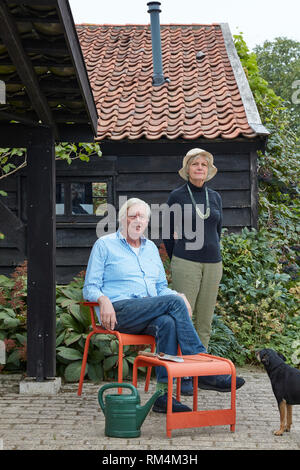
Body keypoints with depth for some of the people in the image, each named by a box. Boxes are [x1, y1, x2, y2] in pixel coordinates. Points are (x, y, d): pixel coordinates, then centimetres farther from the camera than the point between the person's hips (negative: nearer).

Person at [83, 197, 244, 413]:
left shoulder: (151, 248, 25)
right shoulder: (104, 245, 9)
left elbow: (161, 288, 28)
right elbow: (90, 287, 4)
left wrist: (179, 295, 5)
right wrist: (103, 299, -19)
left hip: (149, 314, 5)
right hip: (120, 310, -5)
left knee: (167, 323, -34)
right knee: (173, 302, -28)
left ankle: (163, 395, -37)